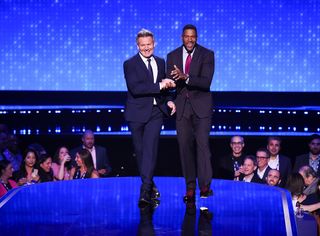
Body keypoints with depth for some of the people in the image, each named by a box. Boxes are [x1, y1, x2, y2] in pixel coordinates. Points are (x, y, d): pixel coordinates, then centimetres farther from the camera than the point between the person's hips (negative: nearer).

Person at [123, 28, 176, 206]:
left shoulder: (160, 62, 12)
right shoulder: (130, 64, -6)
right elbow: (135, 89, -19)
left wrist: (168, 101, 5)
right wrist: (159, 86, -22)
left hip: (155, 112, 2)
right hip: (137, 113, -2)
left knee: (150, 149, -11)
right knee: (140, 151, 7)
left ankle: (146, 191, -15)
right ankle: (150, 185, 24)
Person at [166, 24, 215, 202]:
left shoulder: (207, 55, -3)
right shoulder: (172, 56, 7)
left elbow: (206, 82, -13)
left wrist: (186, 77, -27)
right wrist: (174, 79, -20)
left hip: (201, 106, -3)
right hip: (181, 106, 3)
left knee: (202, 144, -10)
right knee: (185, 146, 2)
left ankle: (205, 185, -5)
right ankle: (190, 187, 7)